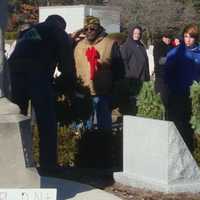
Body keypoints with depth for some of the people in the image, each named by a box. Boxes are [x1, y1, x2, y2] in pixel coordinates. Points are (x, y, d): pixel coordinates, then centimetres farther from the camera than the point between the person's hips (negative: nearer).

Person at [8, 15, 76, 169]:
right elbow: (67, 64, 12)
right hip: (37, 72, -5)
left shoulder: (28, 32, 35)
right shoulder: (59, 33, 19)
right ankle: (48, 166, -1)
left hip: (15, 69, 6)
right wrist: (71, 88, 21)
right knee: (47, 122, 0)